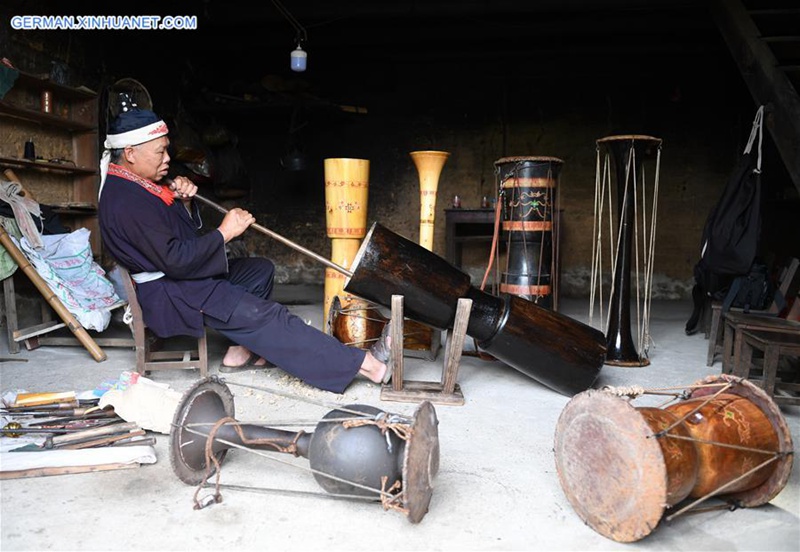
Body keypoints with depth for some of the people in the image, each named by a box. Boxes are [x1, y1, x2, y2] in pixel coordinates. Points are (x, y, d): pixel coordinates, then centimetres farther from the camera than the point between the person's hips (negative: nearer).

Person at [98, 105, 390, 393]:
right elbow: (174, 260, -27)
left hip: (185, 276, 11)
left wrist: (184, 201, -3)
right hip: (170, 295, -11)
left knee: (261, 270, 18)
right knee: (267, 315, -20)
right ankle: (366, 364, -20)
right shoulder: (125, 201, -21)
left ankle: (242, 347, 6)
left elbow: (186, 229, 17)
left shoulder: (138, 185, 10)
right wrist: (224, 232, -18)